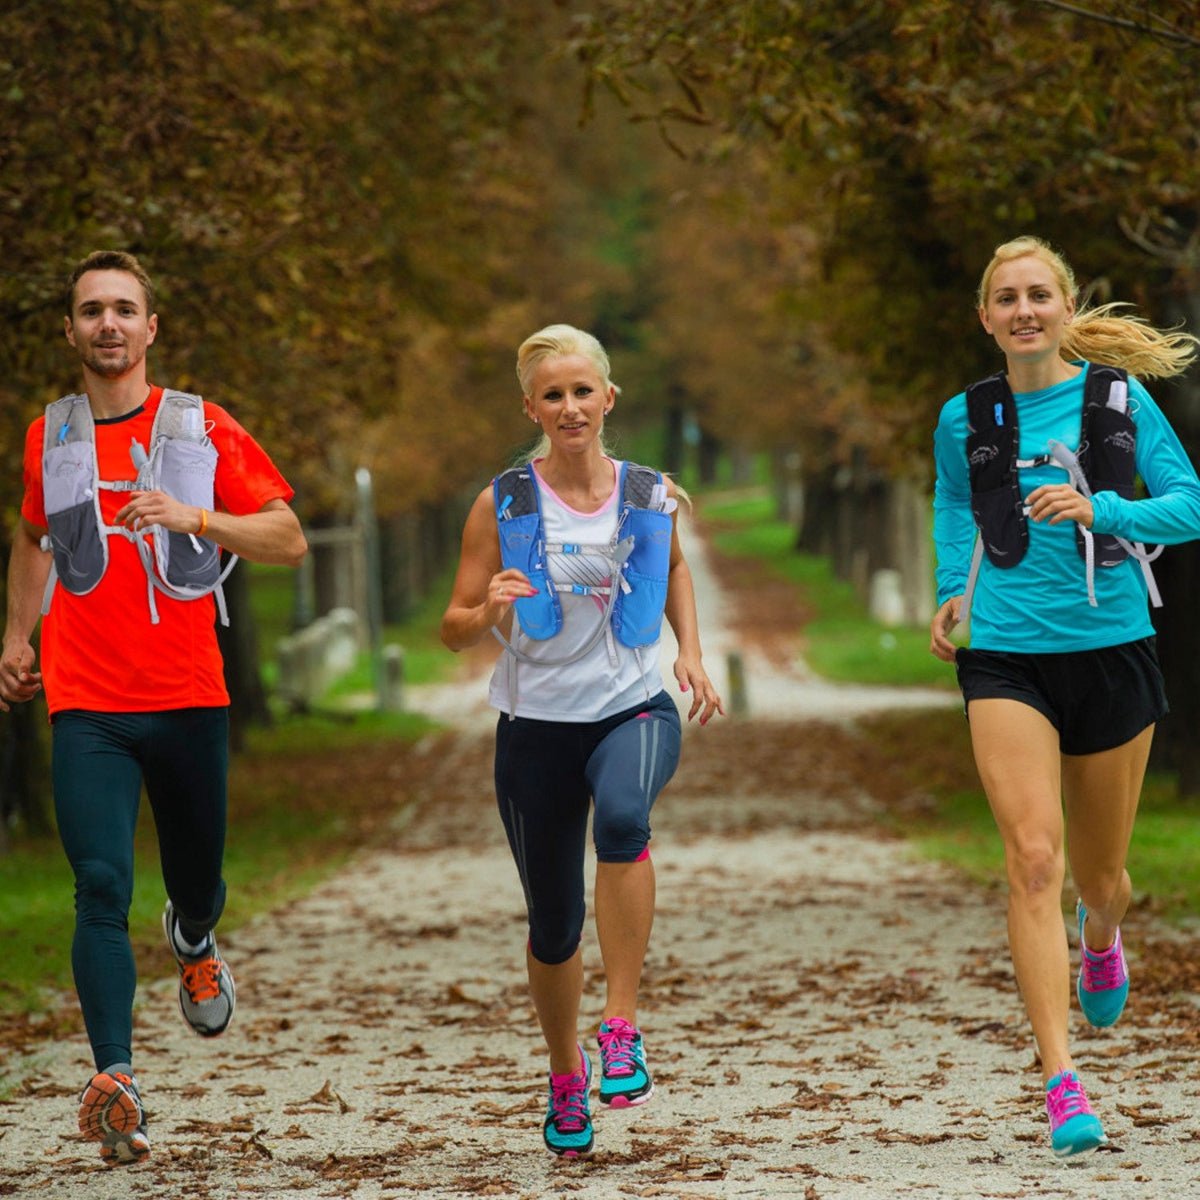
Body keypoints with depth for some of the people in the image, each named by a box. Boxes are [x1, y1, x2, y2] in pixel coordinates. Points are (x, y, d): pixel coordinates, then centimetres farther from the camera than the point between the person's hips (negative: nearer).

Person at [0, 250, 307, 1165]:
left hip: (188, 699, 0)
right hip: (85, 705, 0)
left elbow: (289, 540, -2)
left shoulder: (203, 429, 1)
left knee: (196, 876, 13)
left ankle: (195, 944, 52)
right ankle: (116, 1080, -24)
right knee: (102, 887, -15)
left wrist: (194, 517, -17)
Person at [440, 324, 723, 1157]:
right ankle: (567, 1074, 36)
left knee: (623, 816, -36)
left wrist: (691, 652, 8)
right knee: (553, 926, 7)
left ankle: (622, 1025, -27)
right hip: (537, 722, 0)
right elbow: (454, 630, -1)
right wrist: (489, 610, -23)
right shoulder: (503, 505, -4)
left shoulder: (650, 496, 1)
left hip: (634, 710, 0)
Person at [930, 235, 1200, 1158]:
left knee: (1101, 873, 13)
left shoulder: (1120, 400, -2)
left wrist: (1100, 510, -18)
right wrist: (953, 592, 10)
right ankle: (1062, 1084, -18)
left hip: (1112, 650, 0)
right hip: (1007, 662, 0)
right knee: (1033, 858, -17)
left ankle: (1102, 939, 53)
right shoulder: (967, 420, 3)